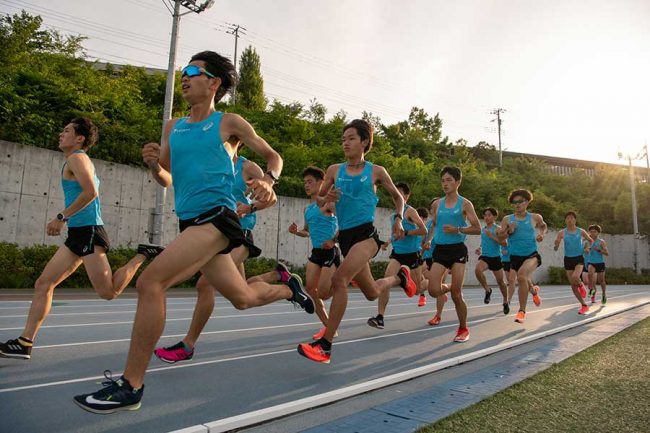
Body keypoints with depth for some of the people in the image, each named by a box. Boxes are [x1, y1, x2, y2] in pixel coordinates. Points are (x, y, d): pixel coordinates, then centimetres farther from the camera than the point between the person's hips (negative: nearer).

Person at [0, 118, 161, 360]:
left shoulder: (77, 158, -6)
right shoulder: (77, 161, 23)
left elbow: (91, 192, -21)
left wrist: (62, 217, -16)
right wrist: (63, 221, 19)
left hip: (89, 232, -10)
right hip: (78, 234, 10)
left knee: (108, 292, -8)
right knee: (43, 284, 6)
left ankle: (143, 254, 4)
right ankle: (24, 343, 10)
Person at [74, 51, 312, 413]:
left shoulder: (229, 122, 2)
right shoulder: (173, 128, 17)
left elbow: (273, 157, 9)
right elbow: (167, 180, 21)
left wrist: (268, 182, -12)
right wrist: (154, 164, -1)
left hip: (217, 217, -7)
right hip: (191, 223, 7)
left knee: (150, 282, -21)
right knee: (245, 297, 16)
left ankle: (131, 386, -10)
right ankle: (288, 289, 45)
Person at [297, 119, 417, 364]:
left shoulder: (376, 171, 2)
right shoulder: (335, 170, 7)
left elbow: (398, 197, 15)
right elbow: (319, 199, 15)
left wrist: (398, 219, -1)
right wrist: (327, 199, -7)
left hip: (366, 233, -5)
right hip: (345, 236, 5)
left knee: (339, 280, -26)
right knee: (371, 293, 17)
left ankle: (325, 346, -18)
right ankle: (400, 277, 51)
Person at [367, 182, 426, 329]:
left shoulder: (410, 211, -9)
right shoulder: (393, 214, 11)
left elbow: (424, 230, -16)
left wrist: (406, 233, -23)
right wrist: (391, 240, 12)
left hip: (412, 252, -5)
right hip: (397, 252, 5)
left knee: (418, 288, 11)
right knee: (387, 278, -19)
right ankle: (380, 317, -20)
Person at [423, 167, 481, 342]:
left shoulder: (465, 204, -2)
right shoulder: (437, 204, 9)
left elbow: (477, 229, -3)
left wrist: (457, 230, -18)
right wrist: (427, 239, 9)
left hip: (457, 250, -3)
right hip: (440, 249, 4)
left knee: (456, 294, -4)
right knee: (434, 291, -10)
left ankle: (463, 329, 18)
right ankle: (448, 287, 27)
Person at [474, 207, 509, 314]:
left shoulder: (497, 229, -7)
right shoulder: (483, 229, 10)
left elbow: (504, 243, -18)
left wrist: (492, 236, -26)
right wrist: (479, 248, 10)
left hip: (496, 257, -3)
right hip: (484, 257, 3)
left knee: (501, 281, 10)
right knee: (477, 270, -30)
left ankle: (506, 302, 34)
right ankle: (487, 290, -8)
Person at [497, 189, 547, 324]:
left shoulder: (535, 217, 2)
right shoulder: (507, 219, 0)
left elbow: (543, 226, 23)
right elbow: (500, 237, 1)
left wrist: (542, 234, 4)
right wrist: (509, 231, -17)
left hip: (532, 255, -3)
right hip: (515, 256, 3)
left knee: (521, 276, -30)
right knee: (524, 281, 19)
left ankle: (522, 311, -17)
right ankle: (534, 290, 60)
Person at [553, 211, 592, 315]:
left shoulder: (581, 231, 0)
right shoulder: (562, 233, -2)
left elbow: (590, 241, 17)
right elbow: (555, 248, -5)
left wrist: (587, 247, -3)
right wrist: (556, 244, -27)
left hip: (579, 258, -1)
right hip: (568, 259, 2)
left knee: (575, 277, -30)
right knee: (573, 285, 4)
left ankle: (581, 286, 7)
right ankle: (584, 305, 20)